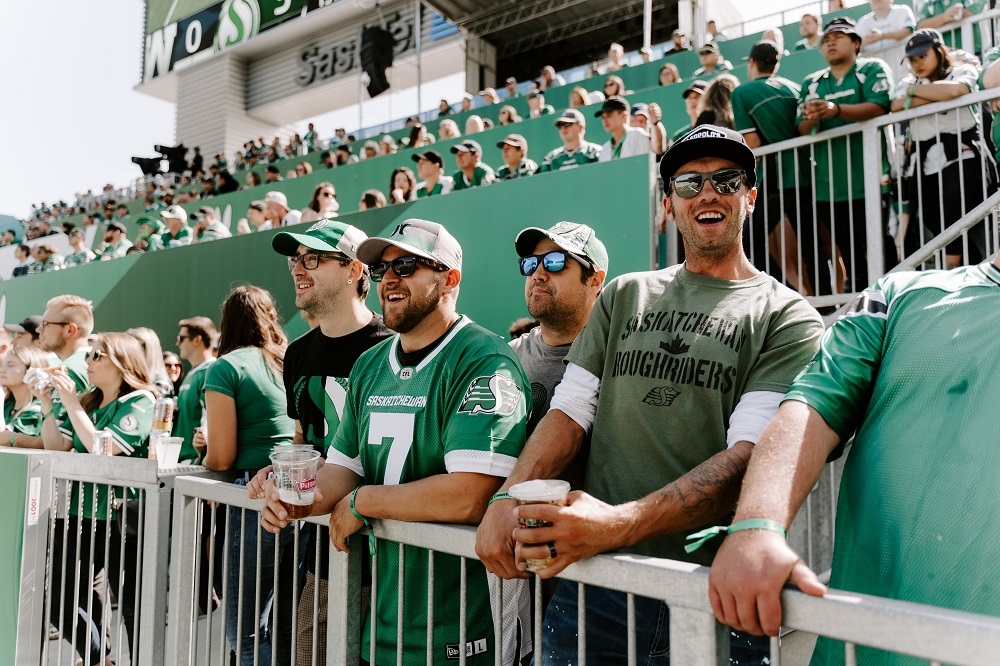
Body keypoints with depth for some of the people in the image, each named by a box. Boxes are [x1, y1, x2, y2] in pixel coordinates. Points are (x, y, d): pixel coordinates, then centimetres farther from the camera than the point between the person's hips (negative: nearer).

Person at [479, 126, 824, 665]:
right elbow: (569, 411, 5)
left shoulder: (786, 318, -1)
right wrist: (507, 500, -13)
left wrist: (620, 523, -28)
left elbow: (750, 456, -14)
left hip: (713, 596, -2)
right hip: (592, 583, 3)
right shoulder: (625, 295, 11)